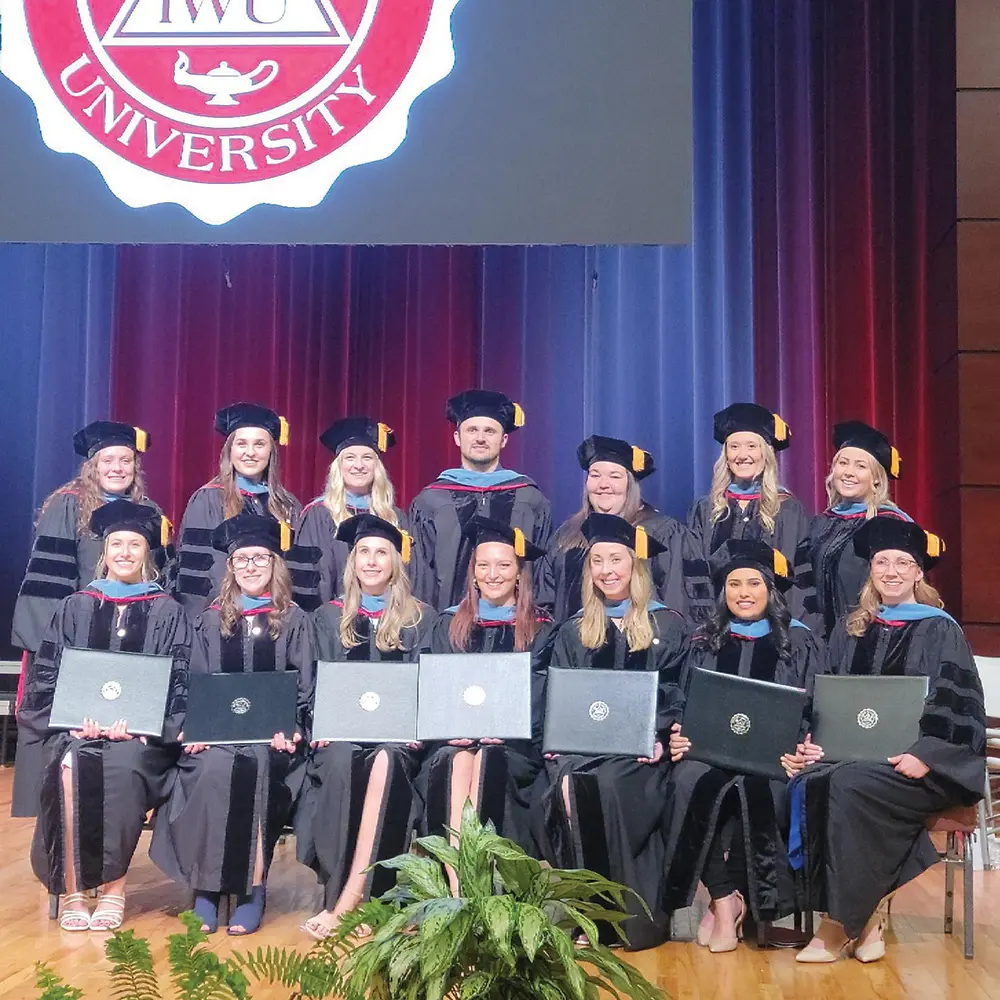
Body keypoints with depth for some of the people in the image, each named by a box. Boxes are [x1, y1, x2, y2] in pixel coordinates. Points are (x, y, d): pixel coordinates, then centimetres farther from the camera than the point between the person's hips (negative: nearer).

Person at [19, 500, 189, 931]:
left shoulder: (168, 612, 9)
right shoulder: (75, 608, 14)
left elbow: (179, 684, 2)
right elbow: (45, 676, 9)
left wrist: (136, 723, -14)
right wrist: (77, 720, -9)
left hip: (141, 735, -1)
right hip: (77, 727, 1)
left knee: (122, 766, -35)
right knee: (71, 765, -33)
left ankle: (113, 886, -21)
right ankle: (73, 889, -23)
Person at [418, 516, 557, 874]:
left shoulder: (540, 630, 10)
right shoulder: (450, 624, 16)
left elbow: (534, 696, 0)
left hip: (513, 745, -1)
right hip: (454, 738, 1)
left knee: (486, 759, -33)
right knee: (455, 760, -32)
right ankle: (456, 882, -40)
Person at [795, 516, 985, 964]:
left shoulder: (940, 630, 3)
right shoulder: (850, 629, 16)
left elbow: (958, 706, -5)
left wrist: (924, 755, -20)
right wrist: (816, 739, -5)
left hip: (920, 763, -4)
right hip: (854, 753, 4)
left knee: (848, 786, -33)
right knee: (811, 783, -29)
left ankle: (843, 920, -21)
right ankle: (868, 909, -20)